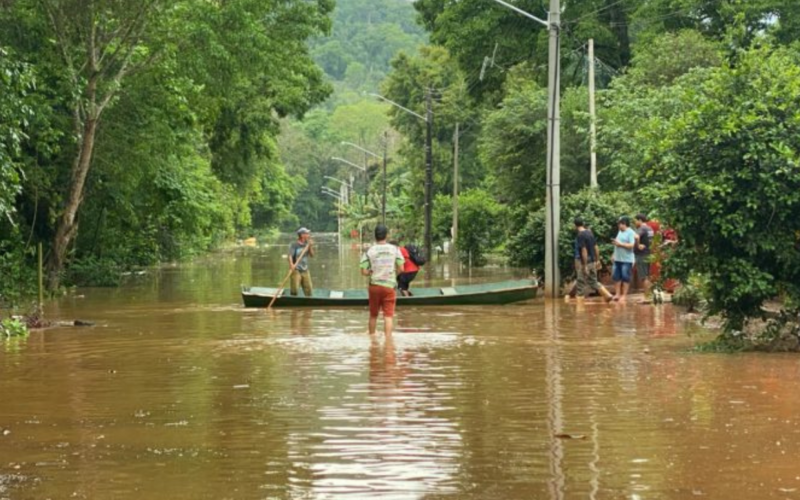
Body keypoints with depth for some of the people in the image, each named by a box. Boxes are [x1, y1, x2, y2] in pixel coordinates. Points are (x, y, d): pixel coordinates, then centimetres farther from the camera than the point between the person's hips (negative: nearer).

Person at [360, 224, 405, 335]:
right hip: (389, 285, -1)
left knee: (373, 315, 15)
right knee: (388, 315, -3)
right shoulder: (394, 249, -2)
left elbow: (364, 271, -8)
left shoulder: (370, 251, -4)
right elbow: (401, 268, -4)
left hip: (374, 285, 1)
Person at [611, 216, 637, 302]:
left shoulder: (630, 233, -10)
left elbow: (631, 245, -18)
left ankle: (623, 295, 2)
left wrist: (620, 244, -18)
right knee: (616, 277, 7)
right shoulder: (620, 232, 16)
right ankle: (617, 294, 13)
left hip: (627, 260, -8)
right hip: (617, 259, 8)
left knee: (625, 278, -3)